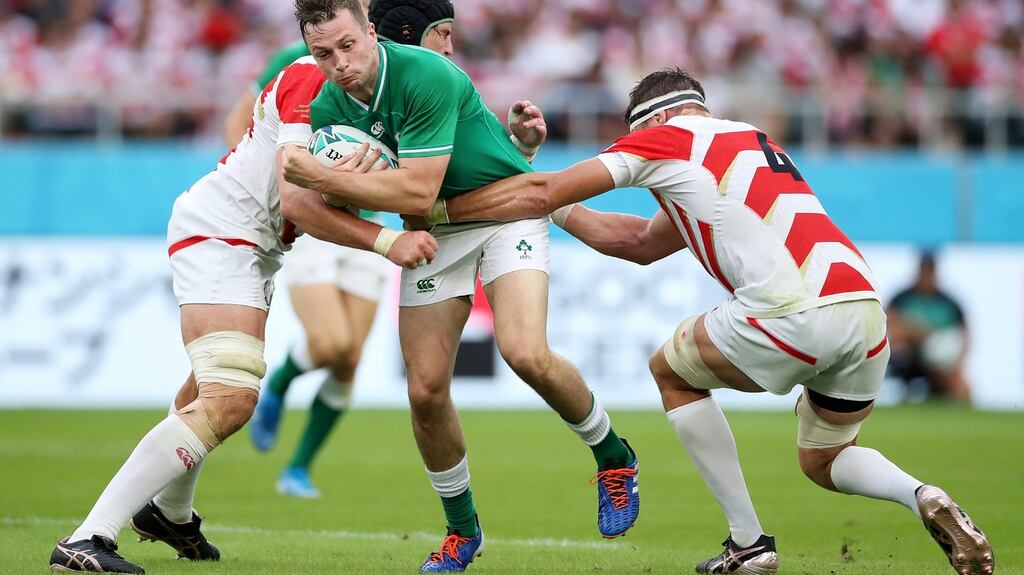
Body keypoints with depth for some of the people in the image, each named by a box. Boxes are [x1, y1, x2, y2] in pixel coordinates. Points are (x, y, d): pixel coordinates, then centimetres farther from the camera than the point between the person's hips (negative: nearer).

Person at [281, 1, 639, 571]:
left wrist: (320, 177, -31)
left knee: (526, 354, -27)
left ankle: (613, 456, 1)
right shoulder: (326, 110, -7)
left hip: (506, 208, -5)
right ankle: (462, 529, 16)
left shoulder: (427, 76, -28)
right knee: (426, 391, -5)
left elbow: (417, 192, -31)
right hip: (432, 231, 5)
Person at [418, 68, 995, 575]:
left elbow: (544, 192, 10)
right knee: (824, 461, 28)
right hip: (868, 309, 8)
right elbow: (641, 242, 40)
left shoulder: (667, 136, 10)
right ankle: (923, 496, -2)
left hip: (796, 312, -8)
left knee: (672, 370, 19)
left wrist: (440, 209, 21)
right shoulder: (752, 139, 33)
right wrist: (556, 210, 44)